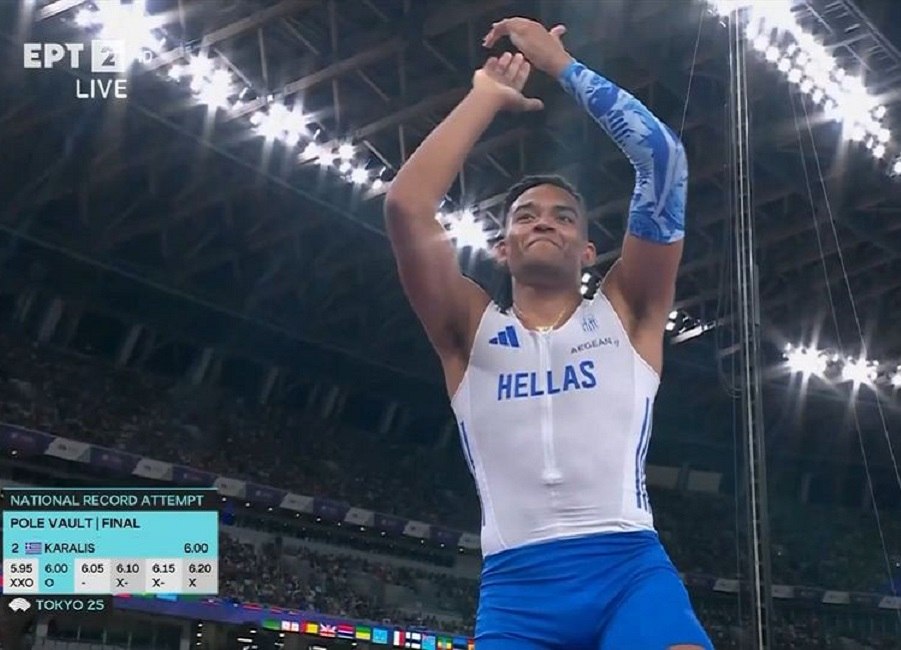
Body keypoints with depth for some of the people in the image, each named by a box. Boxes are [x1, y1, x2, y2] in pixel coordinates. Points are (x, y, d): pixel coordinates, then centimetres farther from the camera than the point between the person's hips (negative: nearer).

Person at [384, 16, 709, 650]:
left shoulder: (626, 313, 17)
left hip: (630, 567, 0)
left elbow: (664, 160, 9)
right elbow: (406, 206, 4)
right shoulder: (472, 330, 17)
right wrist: (489, 93, 12)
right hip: (517, 585, 0)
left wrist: (560, 62, 12)